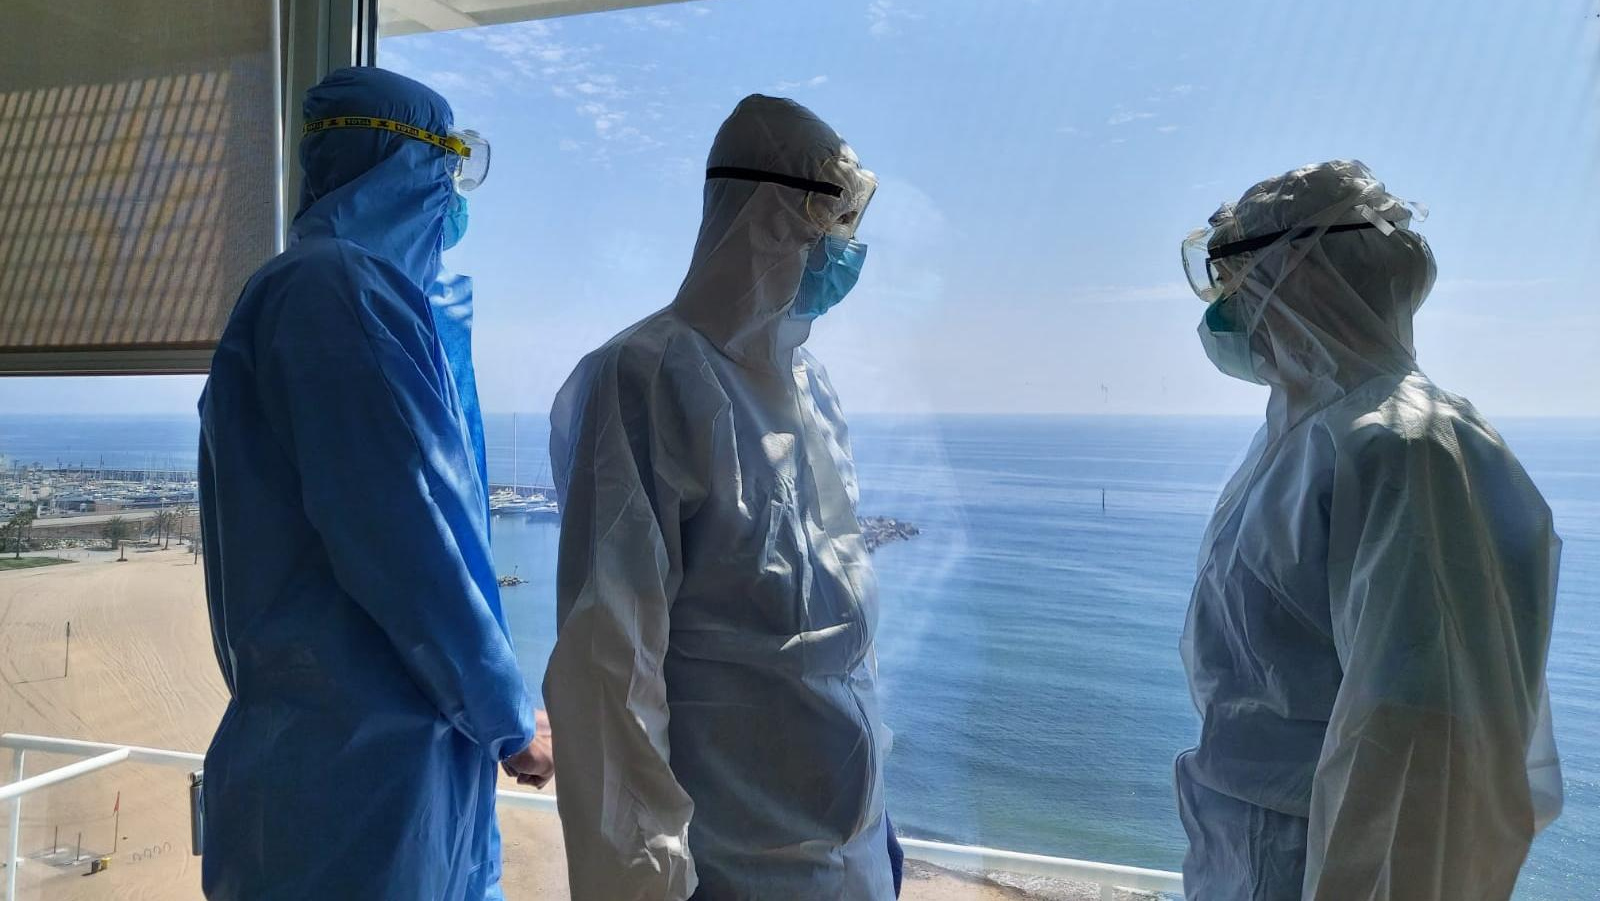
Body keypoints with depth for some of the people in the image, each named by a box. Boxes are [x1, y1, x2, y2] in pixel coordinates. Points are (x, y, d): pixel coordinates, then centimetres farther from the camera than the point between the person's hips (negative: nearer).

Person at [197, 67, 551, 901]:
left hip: (383, 741, 9)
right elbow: (402, 542, -22)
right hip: (364, 756, -9)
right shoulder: (340, 289, -16)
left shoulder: (338, 286, 15)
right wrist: (510, 717, -10)